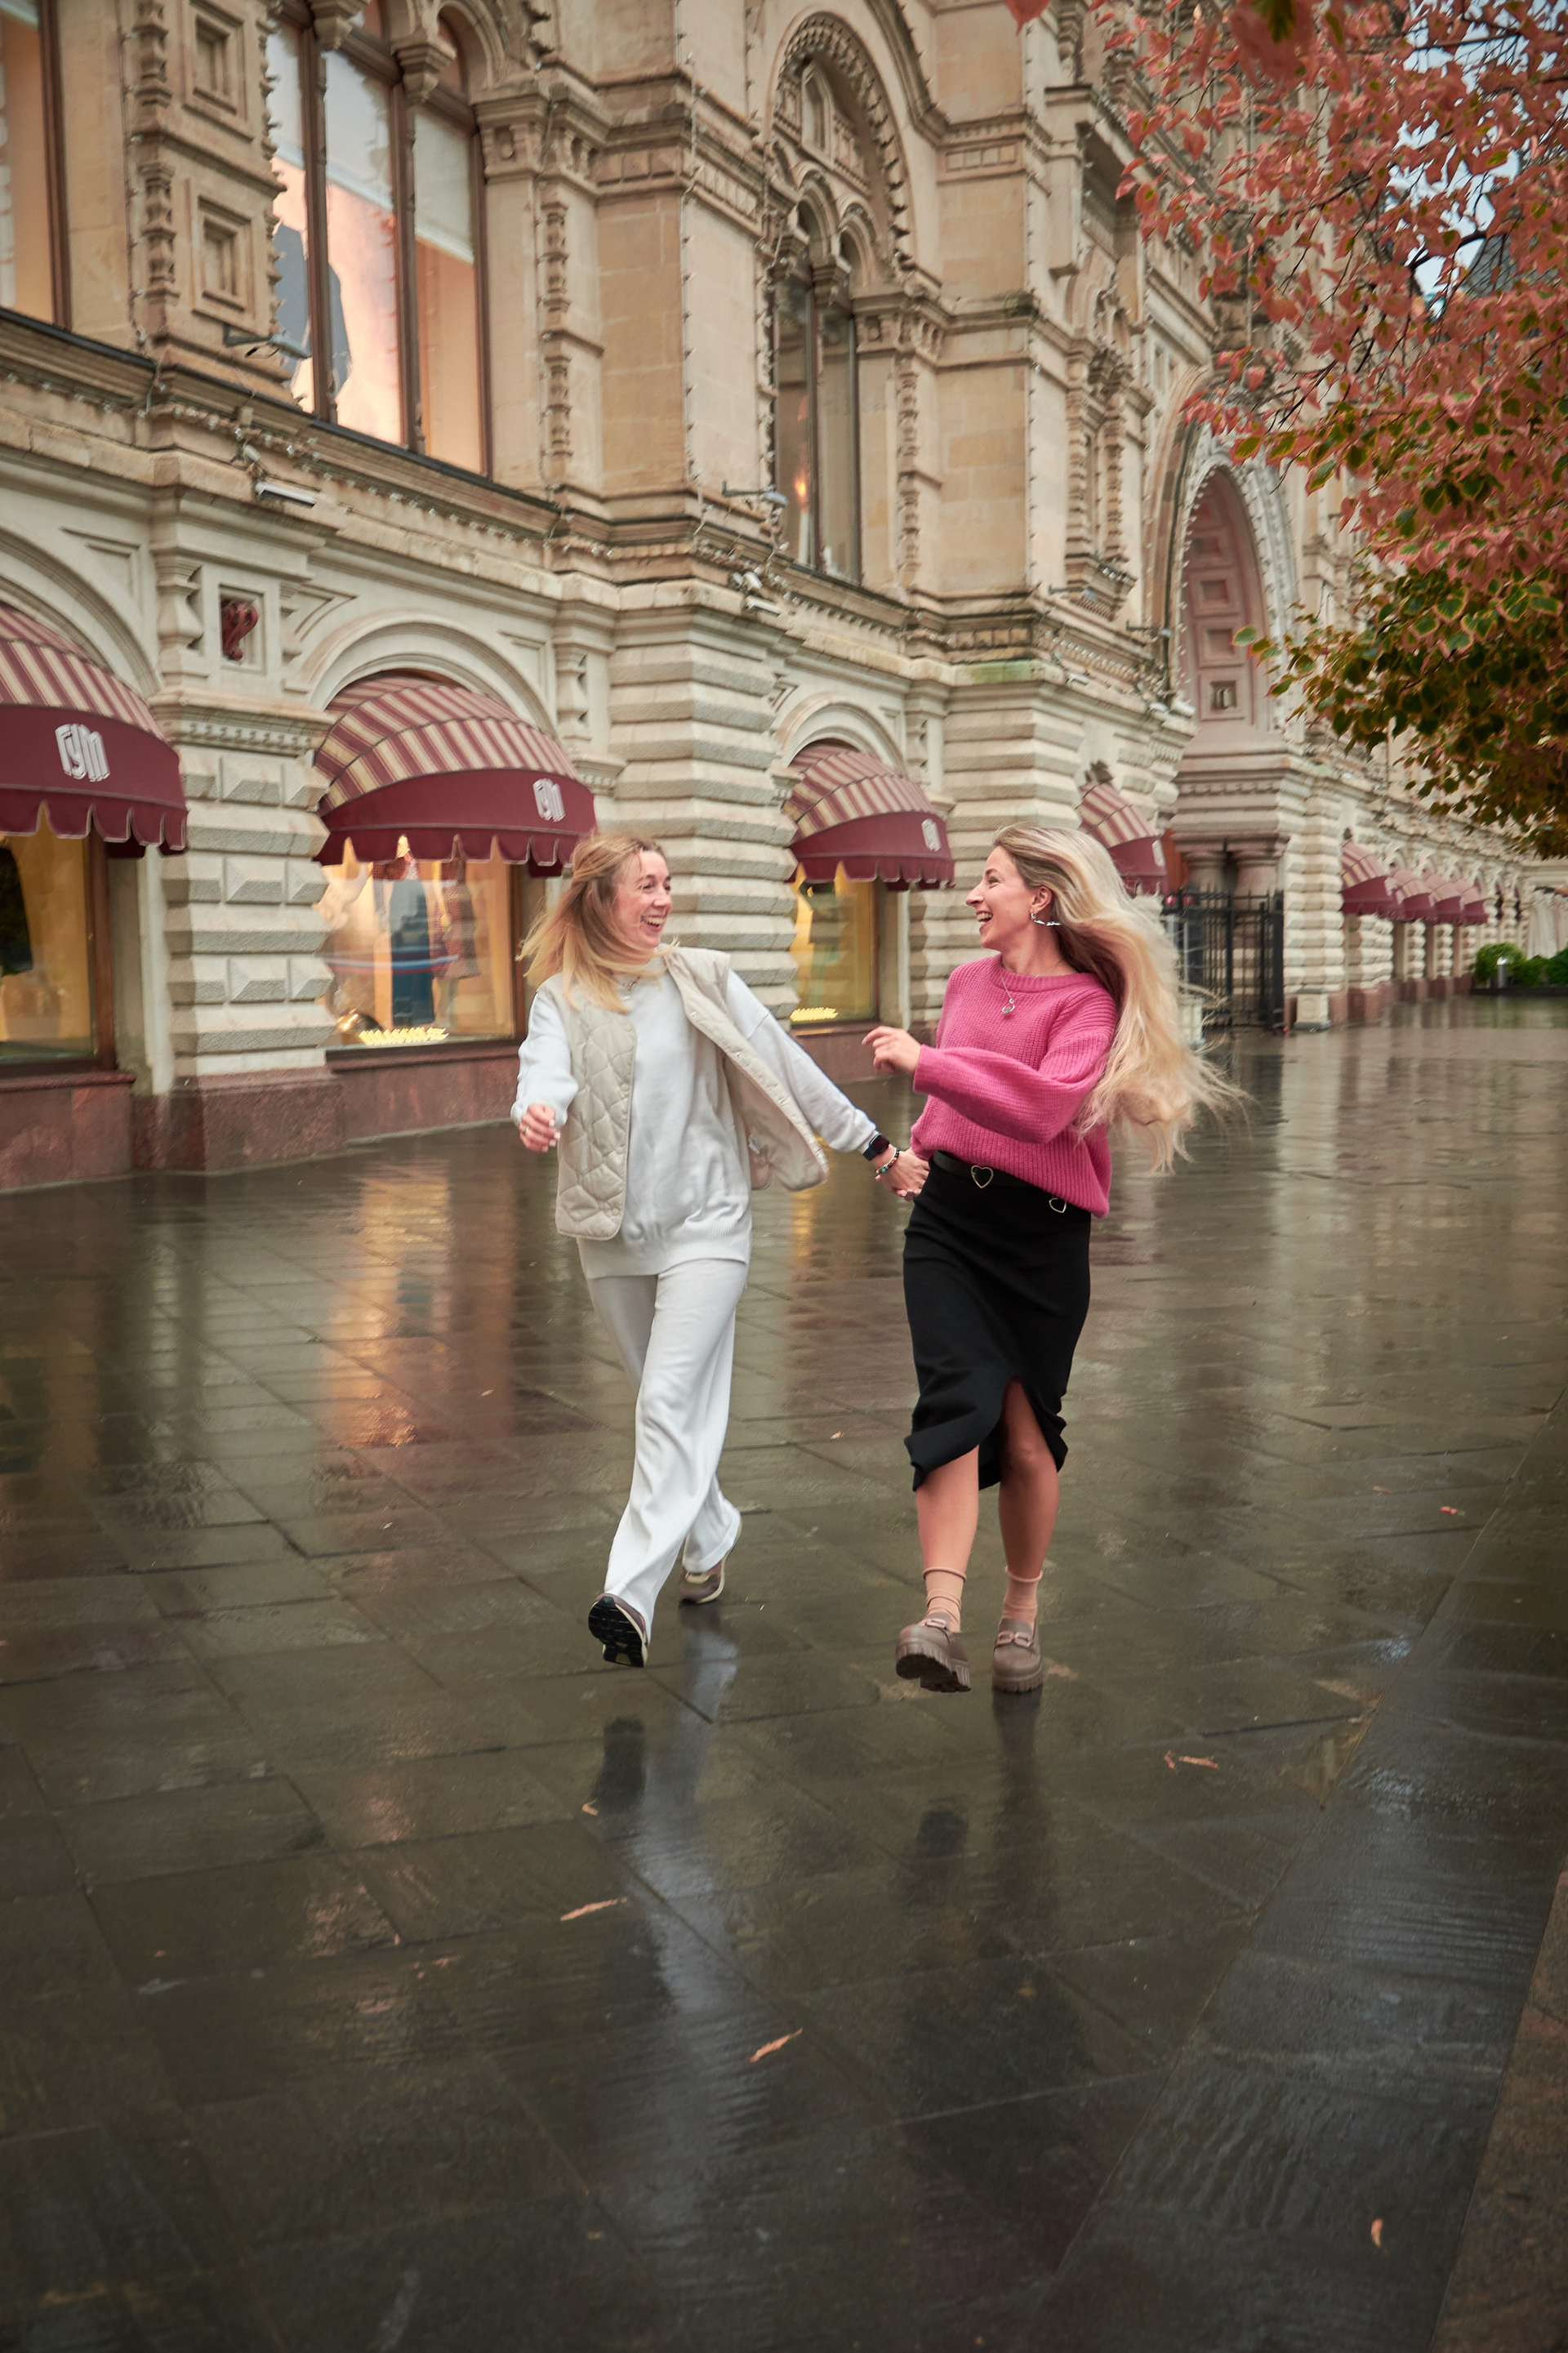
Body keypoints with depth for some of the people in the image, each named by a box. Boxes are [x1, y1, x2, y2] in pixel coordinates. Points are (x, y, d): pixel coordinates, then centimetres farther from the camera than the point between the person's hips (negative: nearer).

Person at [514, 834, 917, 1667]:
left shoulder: (703, 980, 3)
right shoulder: (561, 998, 1)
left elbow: (785, 1067, 6)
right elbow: (546, 1069, -18)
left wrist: (873, 1142, 7)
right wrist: (535, 1113, -42)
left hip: (704, 1223, -2)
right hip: (612, 1232, 2)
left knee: (672, 1402, -14)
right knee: (674, 1403, 15)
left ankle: (632, 1593, -20)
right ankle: (710, 1538, 37)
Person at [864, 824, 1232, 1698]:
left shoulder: (1088, 1003, -7)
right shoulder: (969, 982, 12)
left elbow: (1045, 1106, -27)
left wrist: (925, 1061, -26)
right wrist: (919, 1144, 12)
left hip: (1042, 1235, -3)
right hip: (948, 1217, 3)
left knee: (1026, 1434, 6)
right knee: (959, 1402, -16)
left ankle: (1023, 1613, 27)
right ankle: (942, 1617, -27)